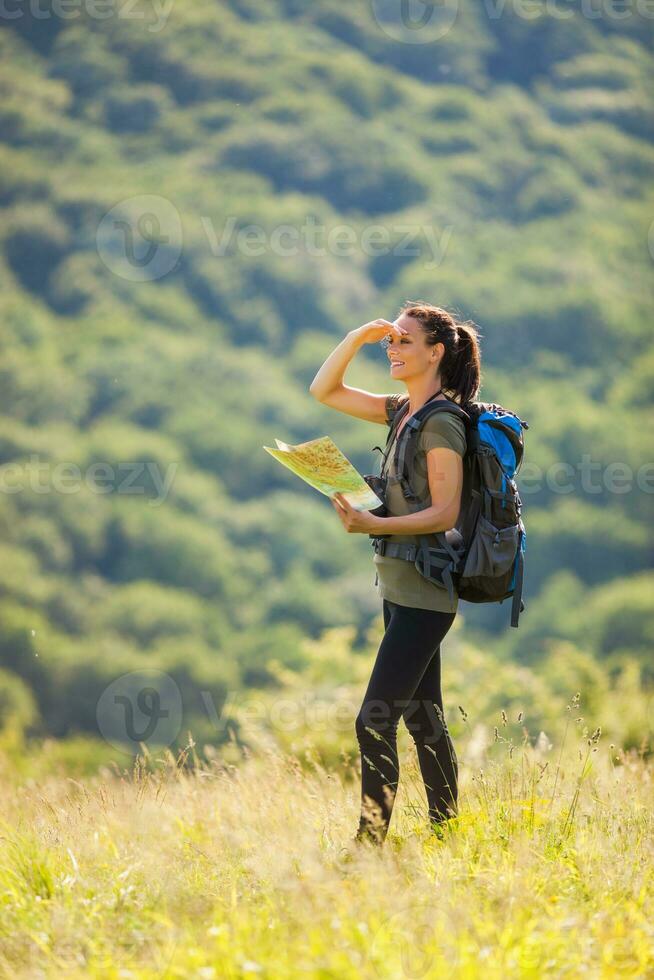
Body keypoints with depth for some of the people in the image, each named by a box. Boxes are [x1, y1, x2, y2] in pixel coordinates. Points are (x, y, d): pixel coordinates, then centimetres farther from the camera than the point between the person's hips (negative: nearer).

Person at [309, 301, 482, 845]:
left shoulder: (441, 423, -15)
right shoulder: (404, 411, 11)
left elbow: (445, 513, -20)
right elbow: (324, 390, 16)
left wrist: (374, 525, -29)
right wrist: (358, 337, 3)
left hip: (423, 595, -9)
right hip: (401, 588, 9)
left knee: (375, 722, -13)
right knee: (423, 716, 13)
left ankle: (370, 845, -13)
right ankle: (446, 831, 20)